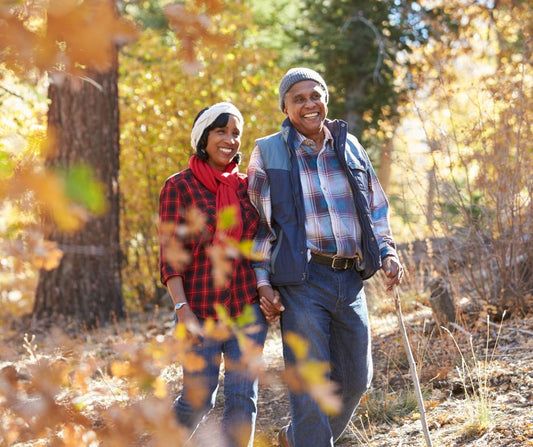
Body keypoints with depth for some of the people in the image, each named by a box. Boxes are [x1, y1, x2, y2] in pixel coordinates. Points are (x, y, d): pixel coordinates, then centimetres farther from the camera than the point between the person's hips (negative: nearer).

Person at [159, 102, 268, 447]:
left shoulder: (246, 186, 9)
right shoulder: (179, 188, -3)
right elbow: (171, 257, -8)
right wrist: (183, 311, -17)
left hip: (248, 307, 4)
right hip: (201, 310, -3)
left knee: (243, 397, -2)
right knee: (198, 400, 1)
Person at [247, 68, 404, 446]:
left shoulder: (349, 146, 12)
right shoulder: (268, 152, 2)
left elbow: (376, 207, 20)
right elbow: (258, 223, 3)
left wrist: (387, 252, 4)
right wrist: (263, 282, -4)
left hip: (351, 280, 5)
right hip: (302, 280, -5)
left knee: (355, 379, 11)